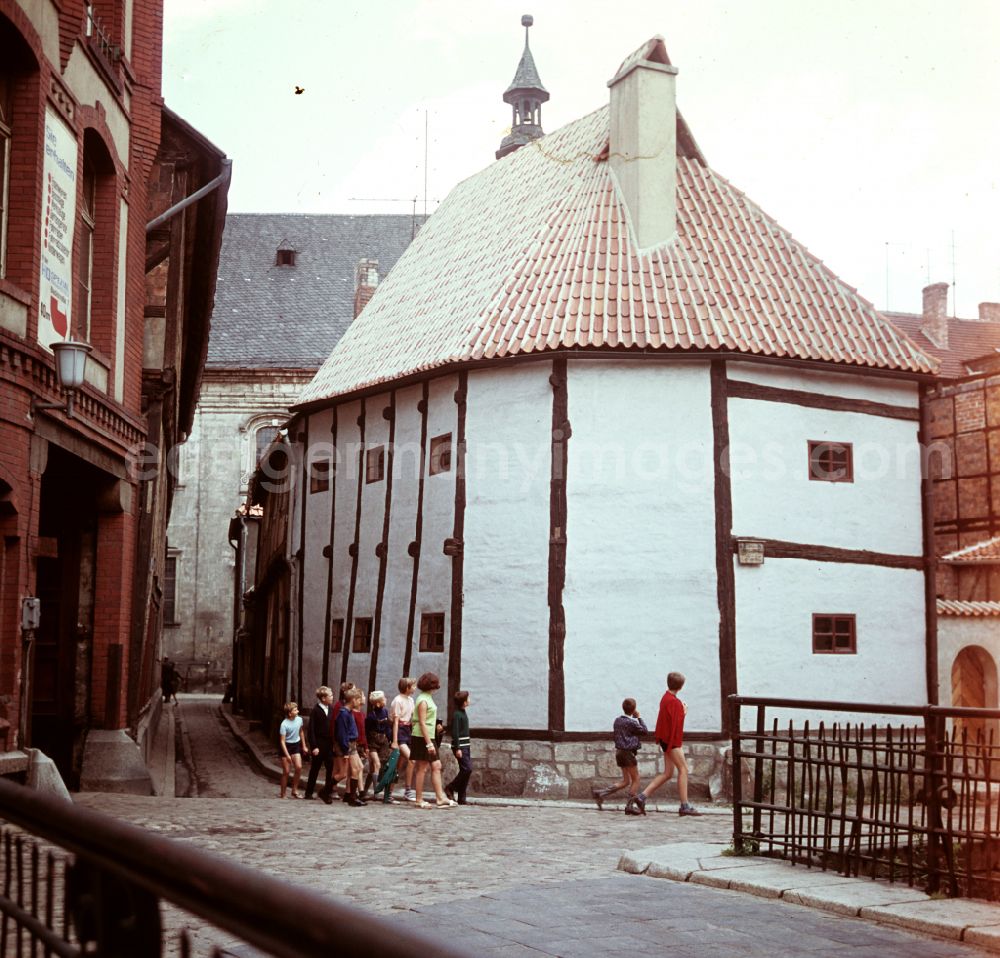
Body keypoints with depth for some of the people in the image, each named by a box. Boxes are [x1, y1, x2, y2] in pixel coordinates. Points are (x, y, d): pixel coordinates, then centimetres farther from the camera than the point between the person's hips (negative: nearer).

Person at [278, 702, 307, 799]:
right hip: (286, 747, -5)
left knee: (299, 767, -11)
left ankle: (295, 790, 4)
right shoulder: (284, 724, -21)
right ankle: (282, 794, 12)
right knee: (286, 771, -1)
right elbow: (282, 741, -19)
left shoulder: (299, 719, -5)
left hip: (296, 745, 5)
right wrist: (287, 755, -22)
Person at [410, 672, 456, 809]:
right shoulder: (423, 700, -14)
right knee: (422, 768, -3)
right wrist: (429, 743, -21)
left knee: (436, 766, 6)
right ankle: (419, 800, 3)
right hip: (422, 738, -9)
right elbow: (422, 723, -19)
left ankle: (440, 798, 6)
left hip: (430, 737, 9)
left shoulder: (428, 698, 15)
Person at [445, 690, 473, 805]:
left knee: (466, 770, 6)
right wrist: (457, 748, -21)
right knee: (467, 769, -14)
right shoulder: (456, 714, -14)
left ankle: (461, 798, 9)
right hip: (460, 746, -9)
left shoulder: (463, 713, 15)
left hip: (466, 746, 9)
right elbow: (455, 732, -18)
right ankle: (450, 788, 0)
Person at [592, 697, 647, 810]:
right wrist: (639, 718, 1)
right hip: (628, 752, -8)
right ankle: (629, 805, 0)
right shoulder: (631, 722, -14)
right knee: (636, 780, 4)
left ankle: (600, 793, 2)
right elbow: (645, 731, -4)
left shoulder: (617, 720, 8)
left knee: (625, 781, 13)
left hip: (619, 751, 8)